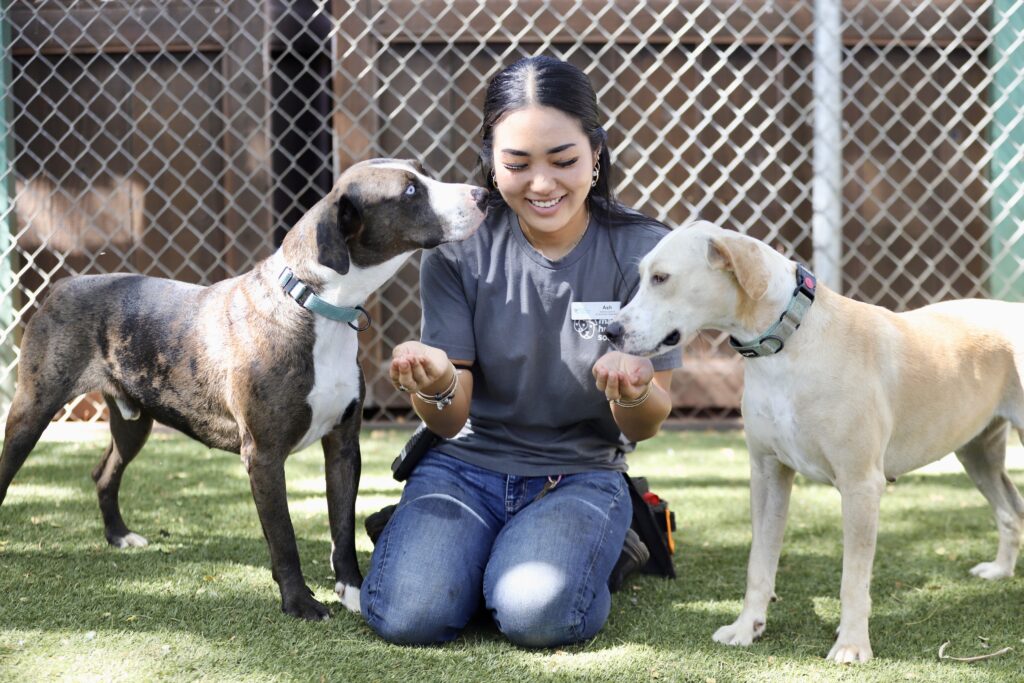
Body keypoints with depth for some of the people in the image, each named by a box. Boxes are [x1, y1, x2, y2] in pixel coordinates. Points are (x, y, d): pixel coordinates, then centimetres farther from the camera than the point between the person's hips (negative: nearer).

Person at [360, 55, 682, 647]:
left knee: (536, 615, -30)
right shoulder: (461, 250, -7)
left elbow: (646, 426, -5)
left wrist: (635, 391, -30)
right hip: (468, 465, 1)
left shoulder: (643, 251, -9)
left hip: (580, 476, -1)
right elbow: (451, 421, -9)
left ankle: (592, 549, 5)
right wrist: (436, 386, -34)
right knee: (408, 614, -24)